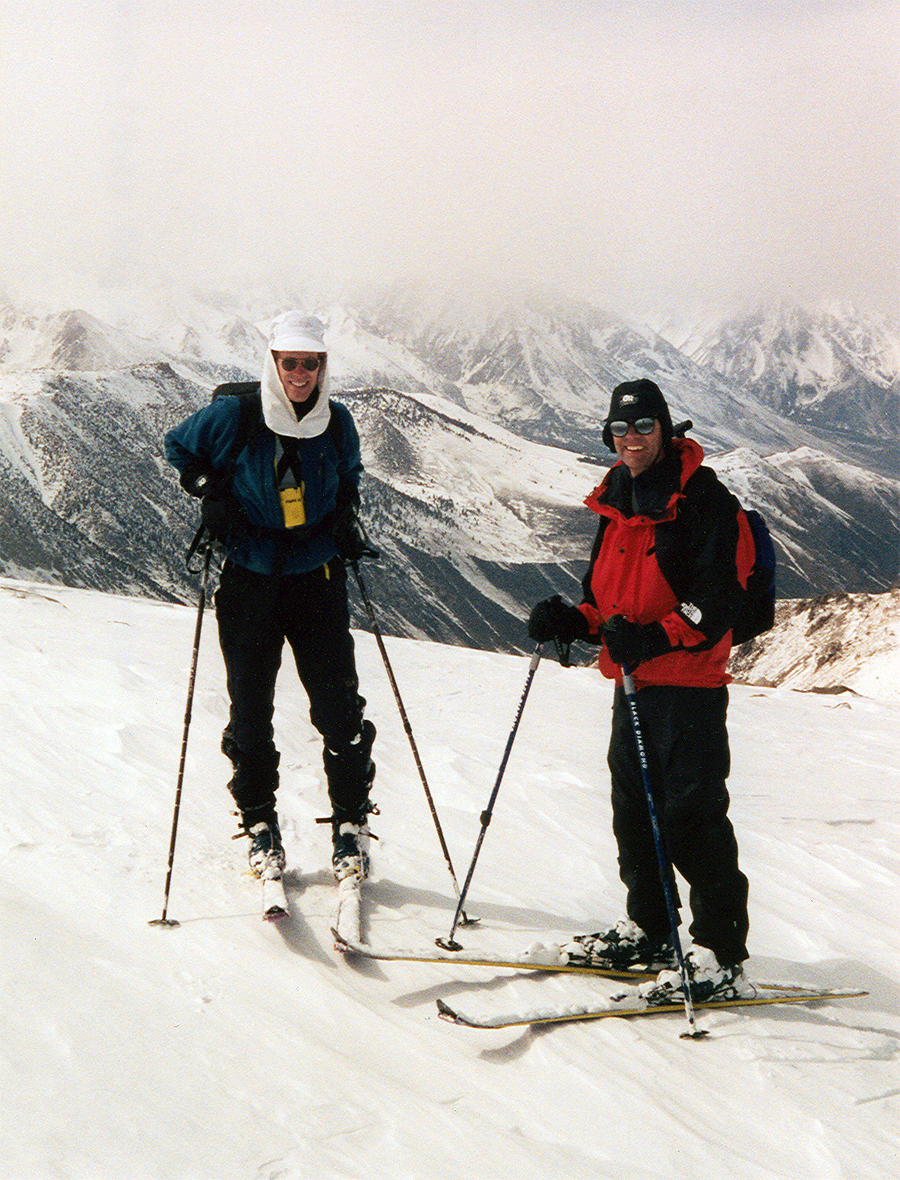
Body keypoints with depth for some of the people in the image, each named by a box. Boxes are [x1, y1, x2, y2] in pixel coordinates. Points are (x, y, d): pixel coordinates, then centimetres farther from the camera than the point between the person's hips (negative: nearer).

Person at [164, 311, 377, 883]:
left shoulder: (337, 421, 0)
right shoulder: (234, 415, -8)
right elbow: (180, 447, 10)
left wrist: (345, 516, 3)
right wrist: (210, 493, -4)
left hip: (317, 577, 1)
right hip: (250, 580, -1)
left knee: (338, 705, -2)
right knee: (250, 708, 4)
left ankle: (351, 824, 11)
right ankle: (260, 825, 19)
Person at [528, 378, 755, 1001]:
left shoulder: (705, 501, -10)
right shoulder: (616, 504, 14)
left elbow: (718, 600, -17)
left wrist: (655, 637, -29)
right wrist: (574, 621, 4)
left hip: (690, 684, -8)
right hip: (633, 682, 8)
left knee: (692, 813, -10)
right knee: (634, 809, 14)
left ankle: (723, 955, -3)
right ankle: (649, 929, 29)